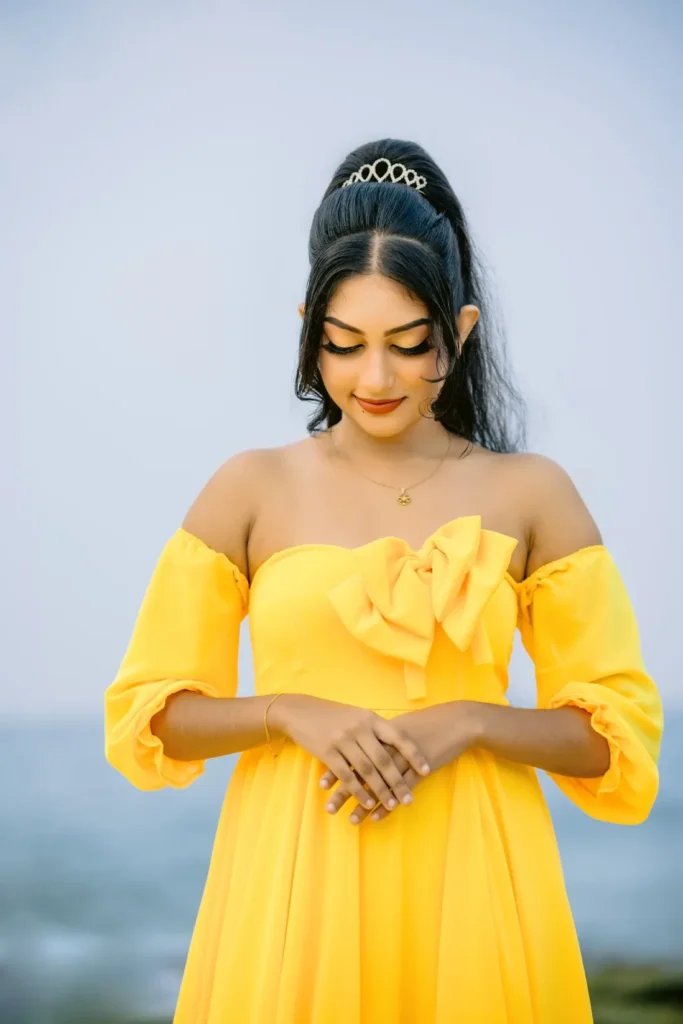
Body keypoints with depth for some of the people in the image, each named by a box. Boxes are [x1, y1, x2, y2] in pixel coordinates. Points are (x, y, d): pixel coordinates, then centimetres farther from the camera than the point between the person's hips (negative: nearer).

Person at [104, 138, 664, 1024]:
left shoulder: (531, 494, 1)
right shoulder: (252, 489, 1)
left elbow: (622, 733, 3)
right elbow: (148, 710, 4)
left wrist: (468, 721, -13)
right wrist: (290, 710, -13)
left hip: (469, 883, 0)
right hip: (294, 883, 0)